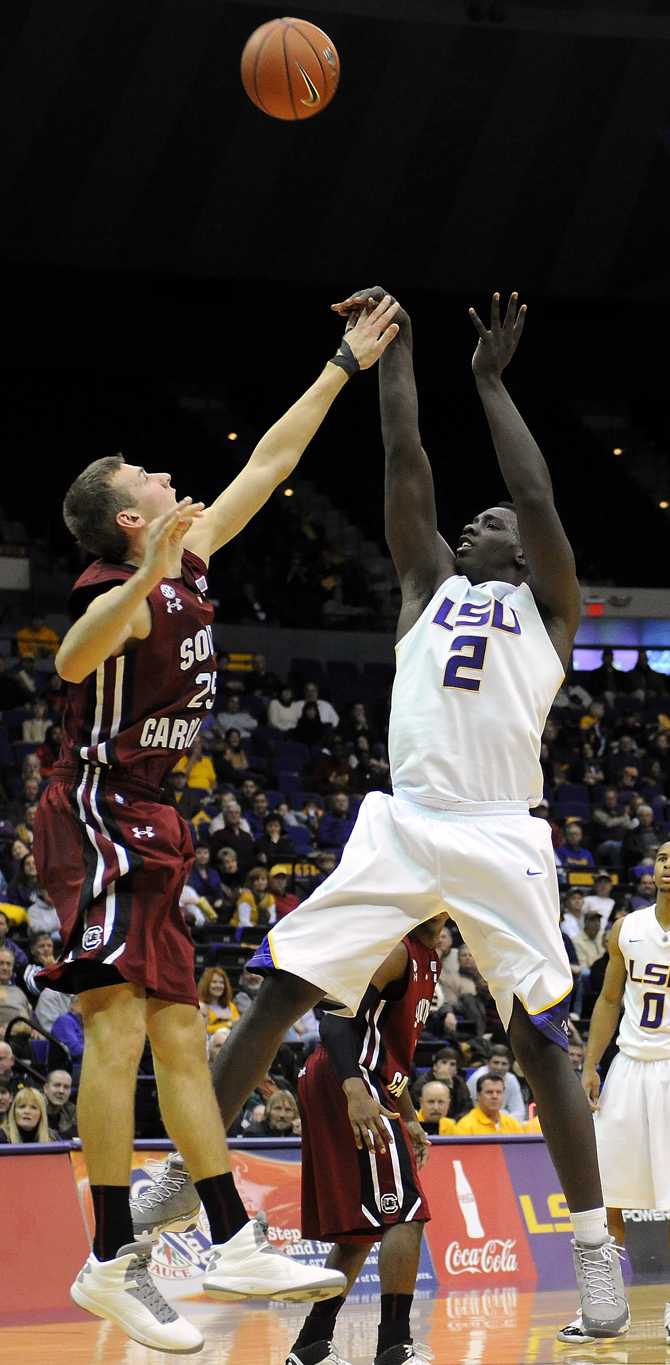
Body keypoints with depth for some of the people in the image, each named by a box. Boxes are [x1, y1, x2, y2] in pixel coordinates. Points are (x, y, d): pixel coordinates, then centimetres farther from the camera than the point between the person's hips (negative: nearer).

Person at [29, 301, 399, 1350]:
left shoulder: (192, 564, 9)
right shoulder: (126, 590, -17)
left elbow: (269, 464, 19)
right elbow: (74, 660, -40)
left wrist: (346, 368, 21)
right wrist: (146, 575, -55)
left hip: (148, 828, 10)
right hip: (100, 818, -10)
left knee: (181, 1039, 8)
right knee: (120, 1022, -17)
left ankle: (236, 1249, 9)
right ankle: (114, 1263, -20)